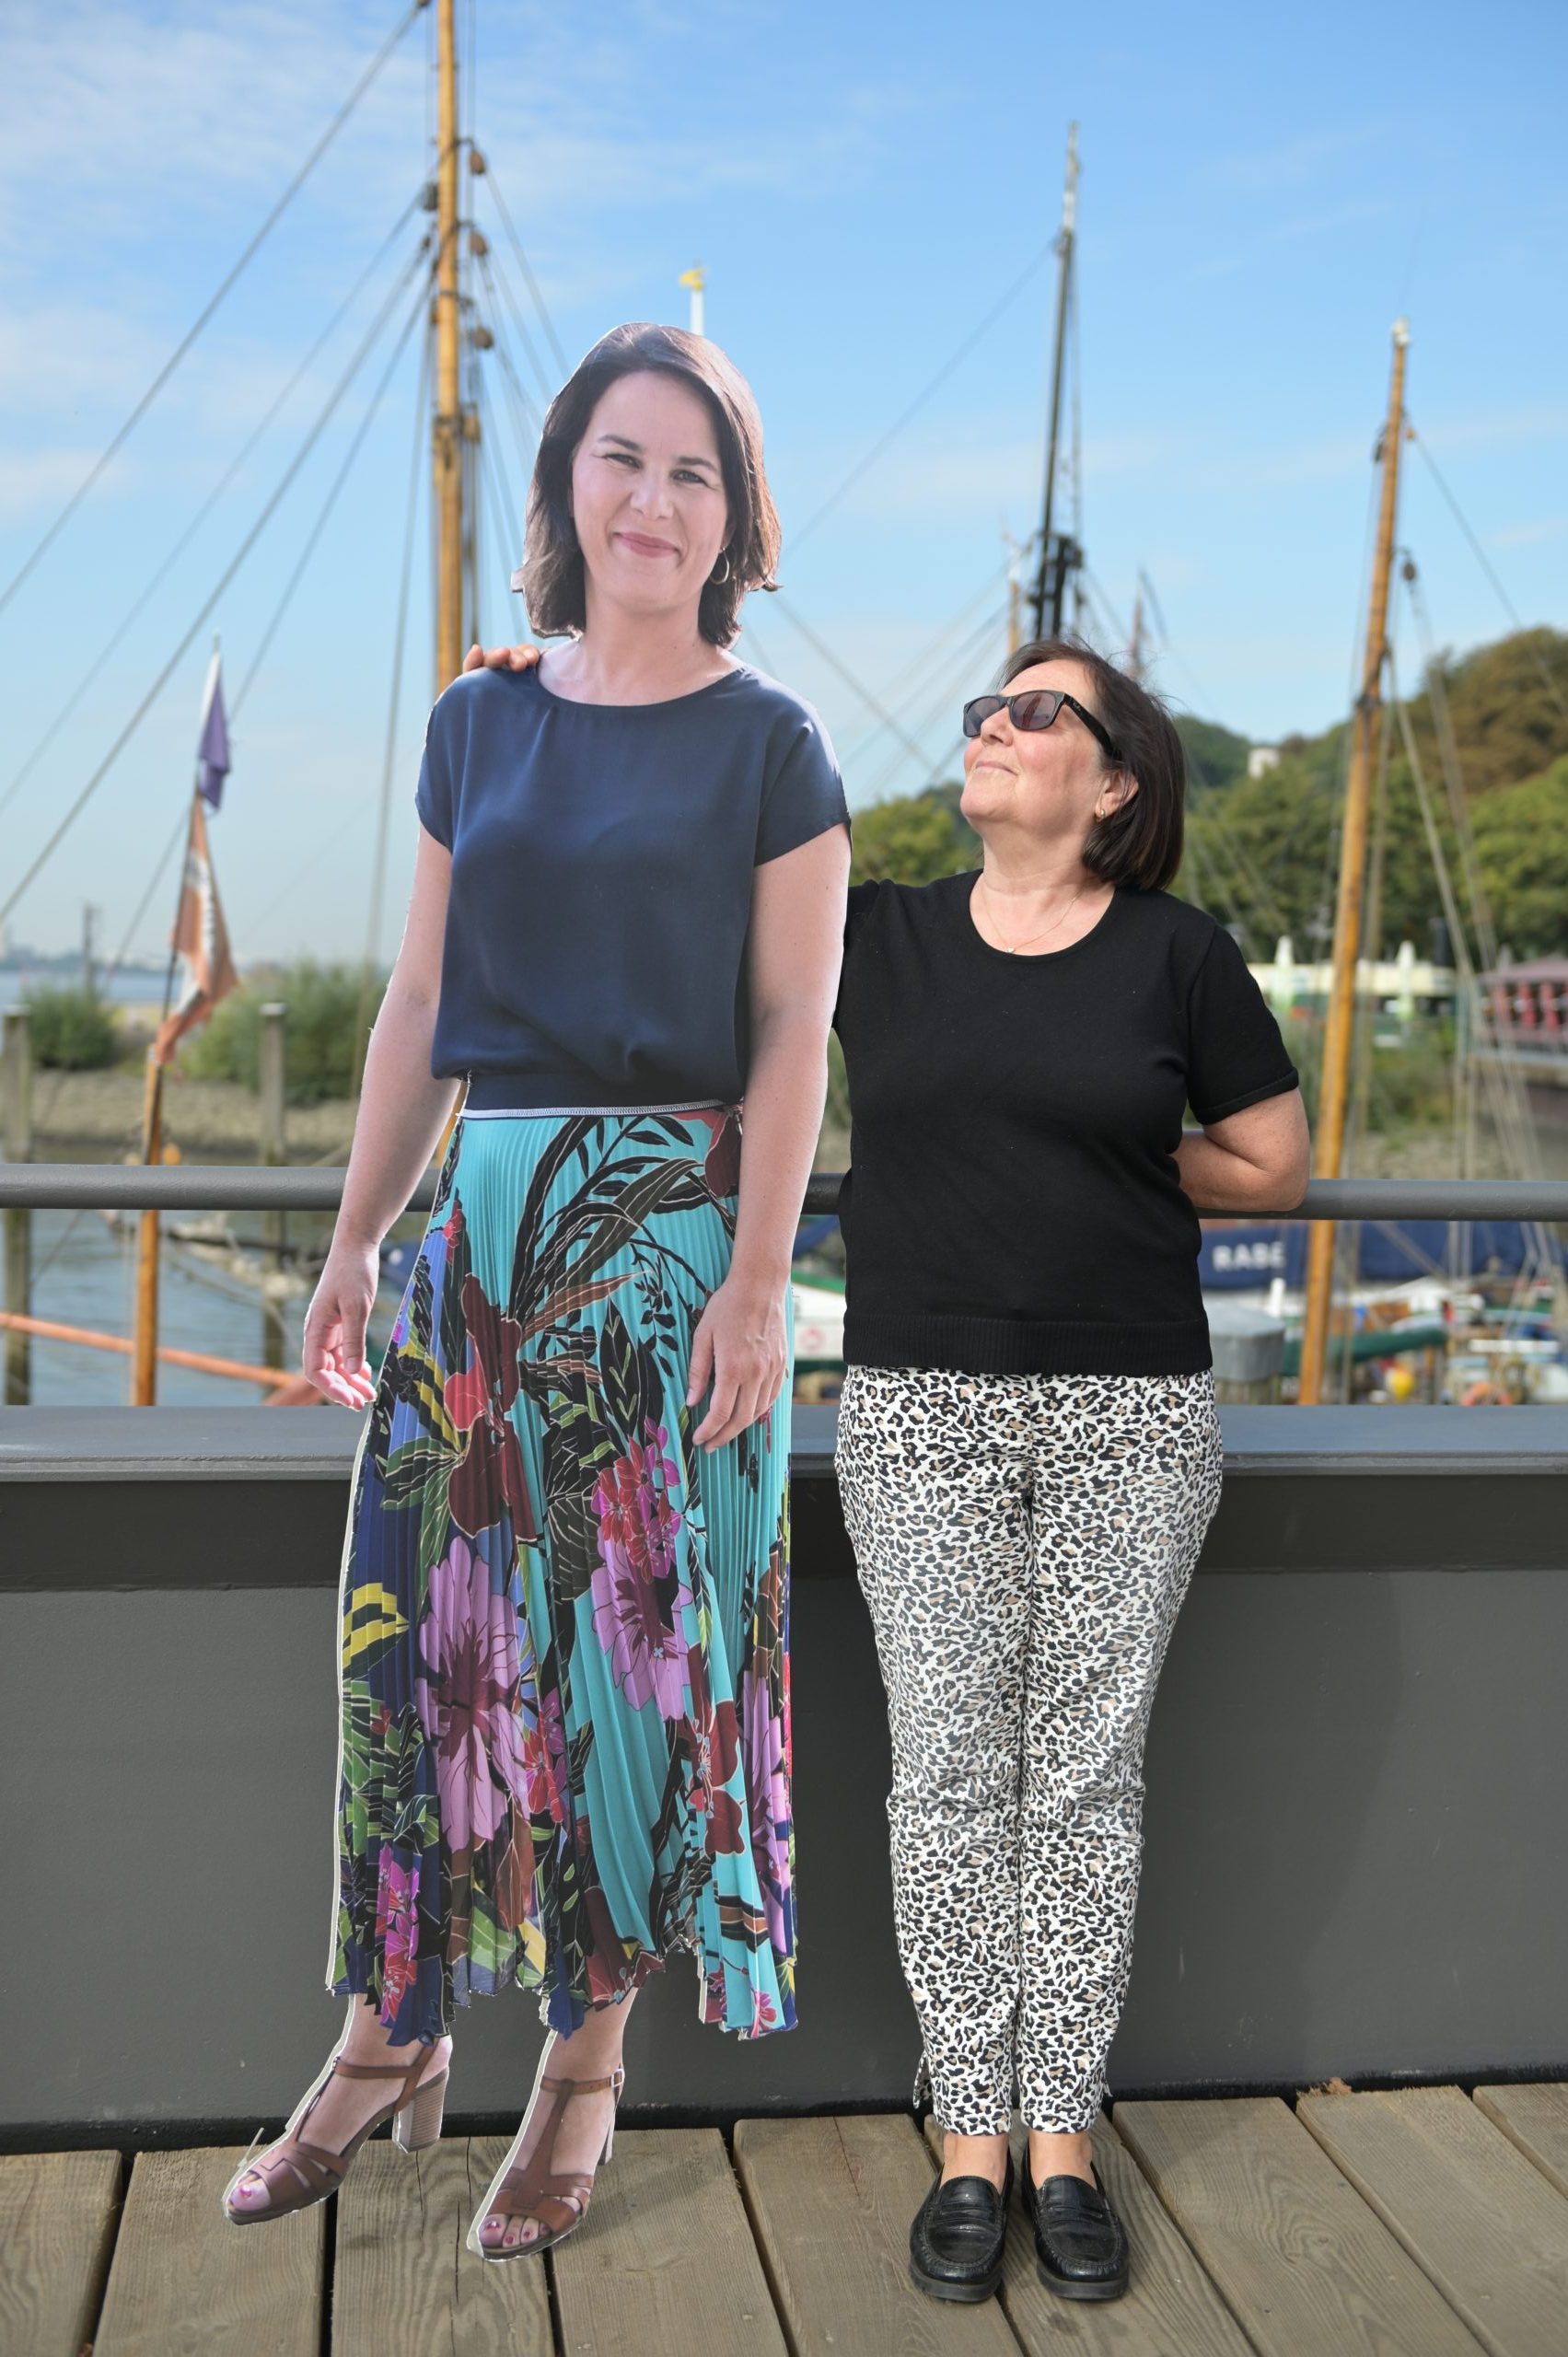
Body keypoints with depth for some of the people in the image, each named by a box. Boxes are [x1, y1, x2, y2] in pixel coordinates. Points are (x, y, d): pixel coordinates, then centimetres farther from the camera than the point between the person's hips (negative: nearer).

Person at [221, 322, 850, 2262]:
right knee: (419, 1610, 6)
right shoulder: (477, 724, 11)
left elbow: (792, 1029, -4)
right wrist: (356, 1235, 8)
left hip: (671, 1215, -4)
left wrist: (758, 1276, -13)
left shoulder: (768, 745, 0)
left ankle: (589, 2053, 19)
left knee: (635, 1625, 3)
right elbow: (419, 1002, 12)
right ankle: (390, 2034, 23)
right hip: (483, 1205, 4)